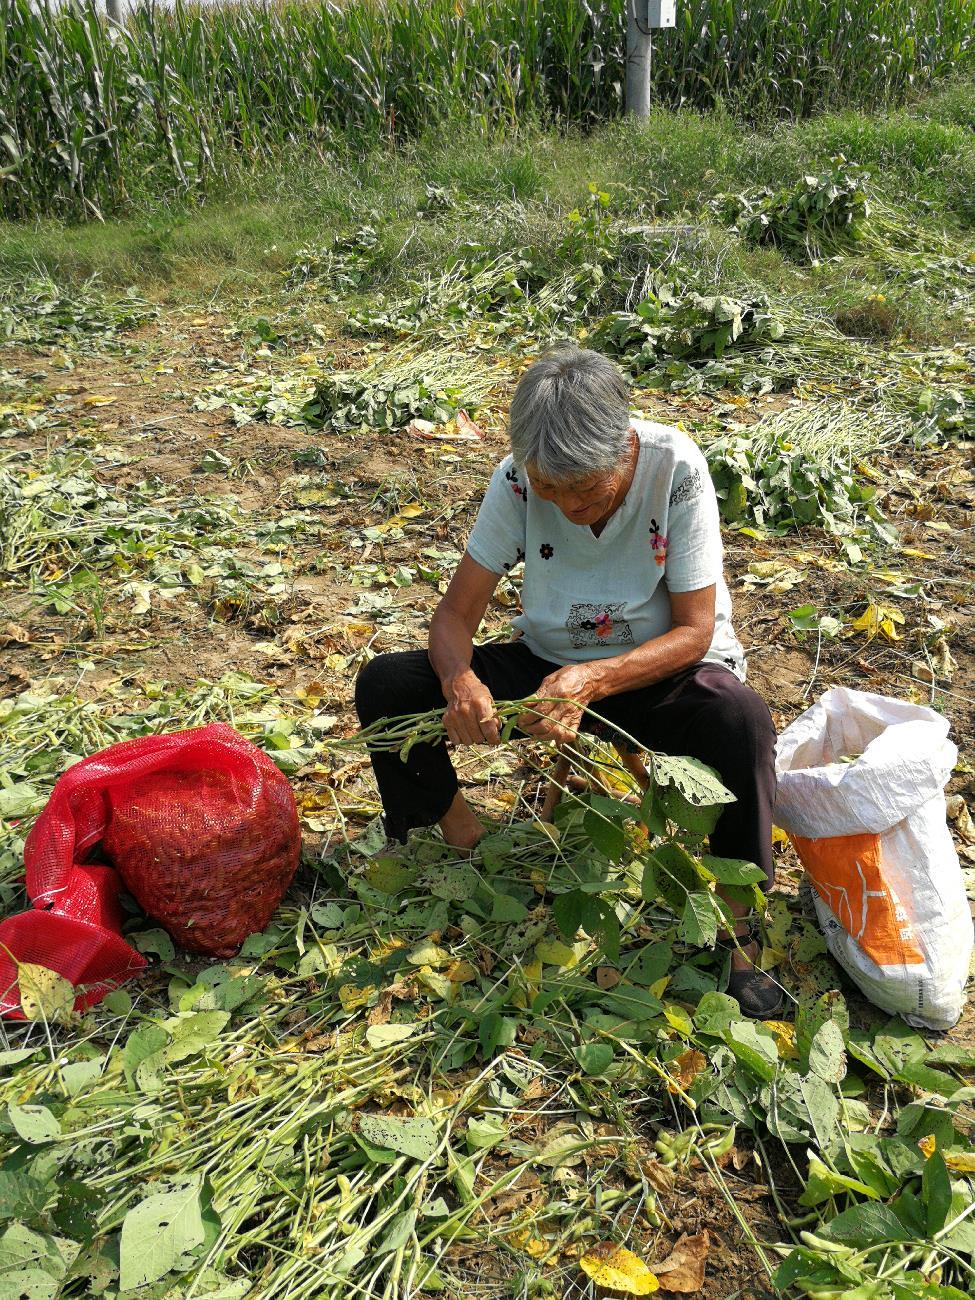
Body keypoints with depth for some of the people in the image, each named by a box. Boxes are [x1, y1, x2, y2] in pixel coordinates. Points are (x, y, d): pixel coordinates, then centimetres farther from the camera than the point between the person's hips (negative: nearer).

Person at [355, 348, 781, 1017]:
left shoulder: (676, 470, -23)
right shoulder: (519, 480, -16)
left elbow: (695, 631, -20)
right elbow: (457, 612, -12)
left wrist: (595, 682, -38)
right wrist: (460, 680, -36)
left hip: (664, 668, -3)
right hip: (552, 662, 3)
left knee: (744, 721, -38)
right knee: (384, 685, -14)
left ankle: (740, 929, -19)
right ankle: (464, 844, 5)